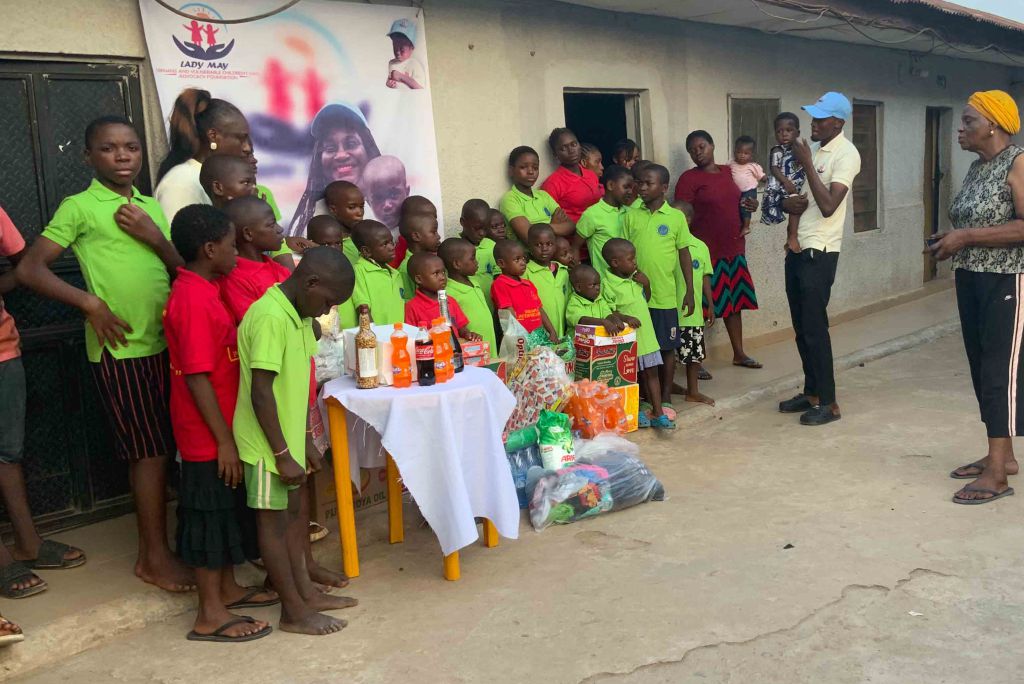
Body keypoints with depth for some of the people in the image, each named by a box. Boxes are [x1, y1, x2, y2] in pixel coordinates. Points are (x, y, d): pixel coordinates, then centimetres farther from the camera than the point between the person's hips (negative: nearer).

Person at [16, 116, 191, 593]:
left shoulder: (151, 207, 13)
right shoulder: (79, 207, -4)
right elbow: (29, 268, -7)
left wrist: (155, 238, -7)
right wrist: (91, 304, -13)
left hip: (166, 342, 6)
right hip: (120, 347, -6)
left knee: (165, 447, 12)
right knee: (149, 451, -1)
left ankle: (152, 545, 28)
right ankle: (156, 557, 13)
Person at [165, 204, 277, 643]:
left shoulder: (200, 290, 9)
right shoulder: (194, 300, -22)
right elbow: (196, 379, -23)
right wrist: (224, 440, -20)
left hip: (220, 431, 9)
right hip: (209, 437, -9)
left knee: (227, 511, 19)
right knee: (211, 516, 1)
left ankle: (227, 589, 34)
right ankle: (211, 616, 13)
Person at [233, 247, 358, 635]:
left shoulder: (298, 316, 7)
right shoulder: (269, 317, -23)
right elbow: (260, 392, -24)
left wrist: (305, 441, 15)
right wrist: (282, 454, -21)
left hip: (288, 438, 9)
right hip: (267, 443, -9)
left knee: (293, 512, 18)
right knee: (273, 520, 3)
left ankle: (305, 591, 32)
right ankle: (294, 611, 14)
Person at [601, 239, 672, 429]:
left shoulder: (635, 278, 4)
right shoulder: (608, 284, -17)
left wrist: (646, 285, 0)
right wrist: (625, 318, -26)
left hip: (646, 335, 7)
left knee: (652, 373, 9)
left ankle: (657, 413, 15)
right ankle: (634, 411, 23)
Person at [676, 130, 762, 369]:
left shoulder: (728, 172, 12)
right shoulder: (689, 179, -7)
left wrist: (751, 205, 5)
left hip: (734, 248, 7)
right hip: (706, 251, -7)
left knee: (735, 300, 13)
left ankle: (739, 354, 25)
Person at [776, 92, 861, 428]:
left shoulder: (846, 154, -13)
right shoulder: (814, 150, 14)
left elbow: (828, 206, -23)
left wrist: (806, 163, -20)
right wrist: (789, 202, -2)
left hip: (819, 252, -9)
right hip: (796, 248, 9)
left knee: (814, 327, -7)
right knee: (801, 326, 12)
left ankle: (828, 402, 2)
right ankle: (811, 392, 23)